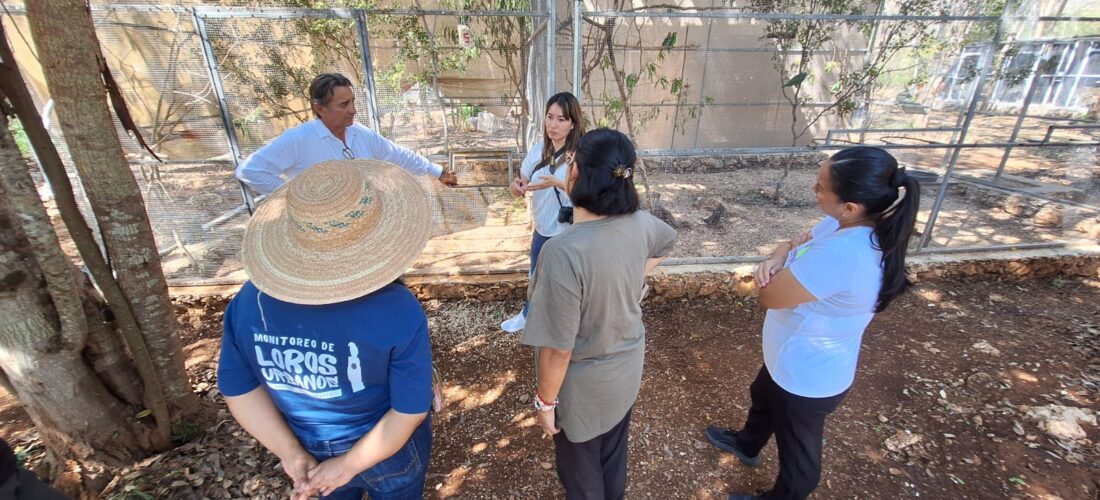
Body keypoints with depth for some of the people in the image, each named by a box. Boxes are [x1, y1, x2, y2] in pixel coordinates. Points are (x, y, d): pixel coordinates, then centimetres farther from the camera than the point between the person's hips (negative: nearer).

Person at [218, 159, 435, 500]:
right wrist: (350, 464, -13)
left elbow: (239, 389, -10)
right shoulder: (398, 312, -32)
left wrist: (292, 454, -6)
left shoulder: (250, 300, -20)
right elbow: (409, 411, -25)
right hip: (391, 450, -3)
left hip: (313, 449, 4)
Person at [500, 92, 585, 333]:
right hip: (542, 228, 6)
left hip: (569, 234, -6)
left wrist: (559, 183, -35)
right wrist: (515, 185, -21)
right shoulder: (538, 149, -2)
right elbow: (522, 183, 3)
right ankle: (528, 314, 53)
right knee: (535, 276, 27)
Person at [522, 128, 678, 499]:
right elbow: (668, 241, 12)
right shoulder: (640, 223, -15)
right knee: (614, 454, 33)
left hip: (584, 385, -6)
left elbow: (558, 349, -28)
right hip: (627, 368, 7)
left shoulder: (563, 251, -37)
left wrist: (545, 400, -11)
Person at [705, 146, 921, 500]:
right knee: (763, 395, 35)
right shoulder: (845, 223, -11)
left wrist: (789, 256, -14)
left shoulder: (840, 256, -41)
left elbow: (769, 296, -32)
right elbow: (796, 244, 1)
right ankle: (747, 445, 64)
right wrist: (775, 260, -23)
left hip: (807, 377, -9)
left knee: (797, 450, 20)